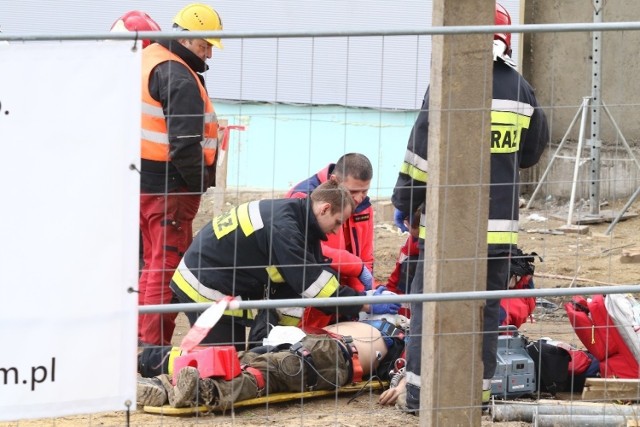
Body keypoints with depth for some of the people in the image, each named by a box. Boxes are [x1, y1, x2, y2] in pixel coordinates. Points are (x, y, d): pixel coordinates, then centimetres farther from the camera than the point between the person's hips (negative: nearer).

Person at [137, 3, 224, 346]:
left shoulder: (148, 60, 14)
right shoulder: (179, 77, -17)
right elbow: (185, 143, -23)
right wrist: (202, 182, -11)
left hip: (141, 178, 10)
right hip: (169, 185, -10)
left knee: (154, 260, 19)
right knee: (168, 264, -4)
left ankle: (142, 335, 25)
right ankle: (155, 344, -3)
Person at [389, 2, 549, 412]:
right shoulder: (521, 89, 5)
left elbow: (423, 149, -10)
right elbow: (531, 152, 17)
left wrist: (405, 201, 1)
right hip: (499, 224, 4)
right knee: (487, 306, 12)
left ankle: (421, 389, -1)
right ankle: (479, 388, 13)